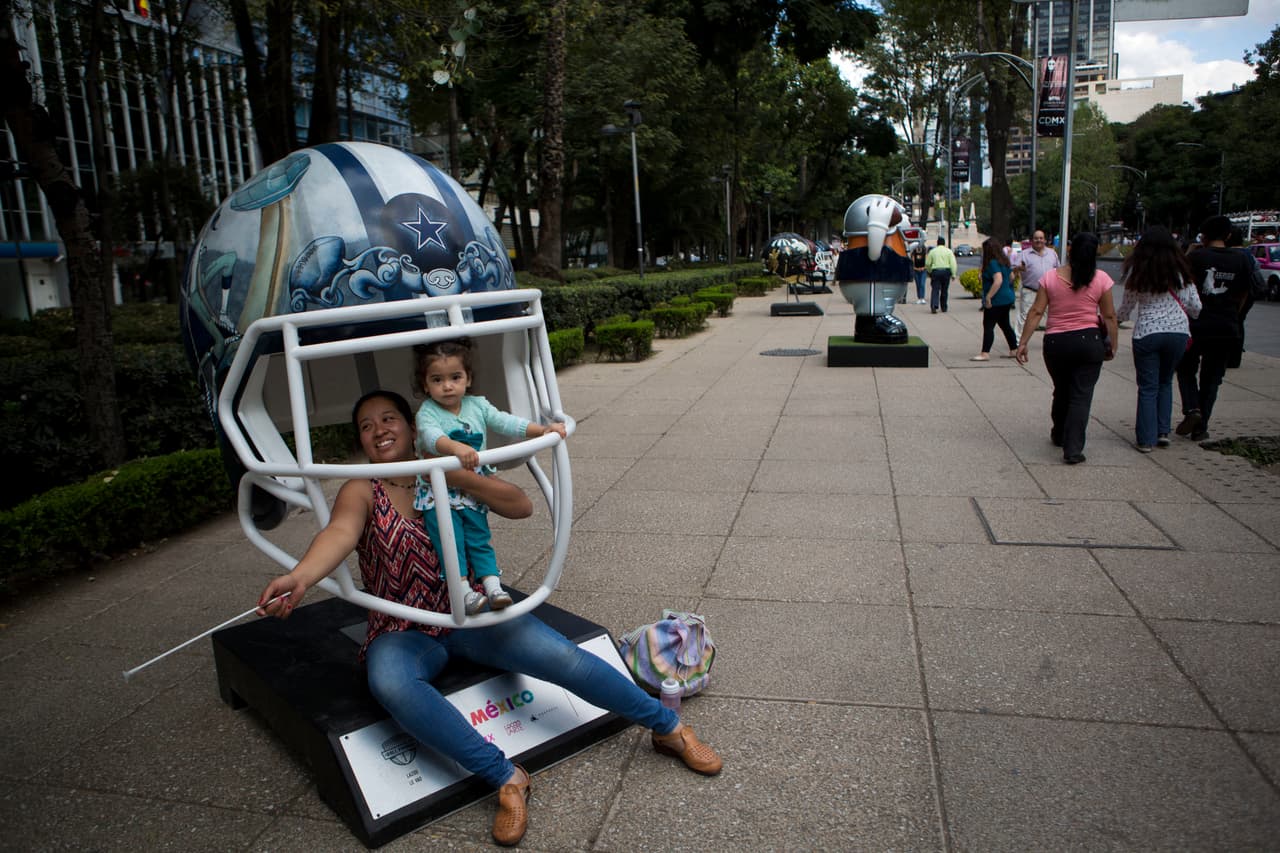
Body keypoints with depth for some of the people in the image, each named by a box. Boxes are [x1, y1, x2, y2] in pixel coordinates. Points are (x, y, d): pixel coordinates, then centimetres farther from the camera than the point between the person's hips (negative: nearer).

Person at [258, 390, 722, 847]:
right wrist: (299, 577, -46)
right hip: (405, 632, -1)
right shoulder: (361, 491, -1)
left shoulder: (443, 474, 5)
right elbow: (340, 532, -24)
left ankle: (669, 726, -1)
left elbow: (522, 507, -6)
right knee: (388, 680, -36)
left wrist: (461, 477, -21)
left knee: (560, 656, -20)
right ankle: (506, 778, -27)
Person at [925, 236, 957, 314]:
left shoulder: (932, 251, 6)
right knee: (944, 291, 11)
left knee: (935, 290, -5)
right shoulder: (948, 251, 5)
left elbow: (927, 264, 7)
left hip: (935, 271, -1)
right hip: (946, 271, 1)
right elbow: (953, 263, -2)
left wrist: (929, 272, 22)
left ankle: (934, 306, -24)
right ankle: (944, 308, 17)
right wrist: (953, 274, -1)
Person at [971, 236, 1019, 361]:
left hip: (996, 301, -10)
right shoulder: (1004, 261, 12)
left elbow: (998, 280, -29)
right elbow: (1011, 277, 22)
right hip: (1007, 298, 10)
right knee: (1005, 324, 18)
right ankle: (1014, 349, 24)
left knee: (988, 326, -7)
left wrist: (988, 296, -27)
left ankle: (985, 353, -9)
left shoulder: (992, 263, -18)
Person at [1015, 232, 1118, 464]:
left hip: (1055, 343, 2)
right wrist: (1112, 346, 11)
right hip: (1089, 341, -2)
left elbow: (1036, 312, -5)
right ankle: (1073, 449, -4)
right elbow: (1109, 317, 0)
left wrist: (1023, 343, -1)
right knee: (1081, 395, 2)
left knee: (1061, 391, 21)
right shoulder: (1100, 279, -4)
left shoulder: (1051, 278, -2)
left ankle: (1059, 436, 39)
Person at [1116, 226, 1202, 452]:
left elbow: (1125, 309, 5)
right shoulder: (1180, 270, 1)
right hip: (1178, 332, 2)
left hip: (1146, 333, -2)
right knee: (1165, 383, 19)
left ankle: (1146, 439, 5)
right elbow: (1195, 307, 3)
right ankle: (1163, 432, 15)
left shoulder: (1137, 271, -2)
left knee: (1148, 387, 5)